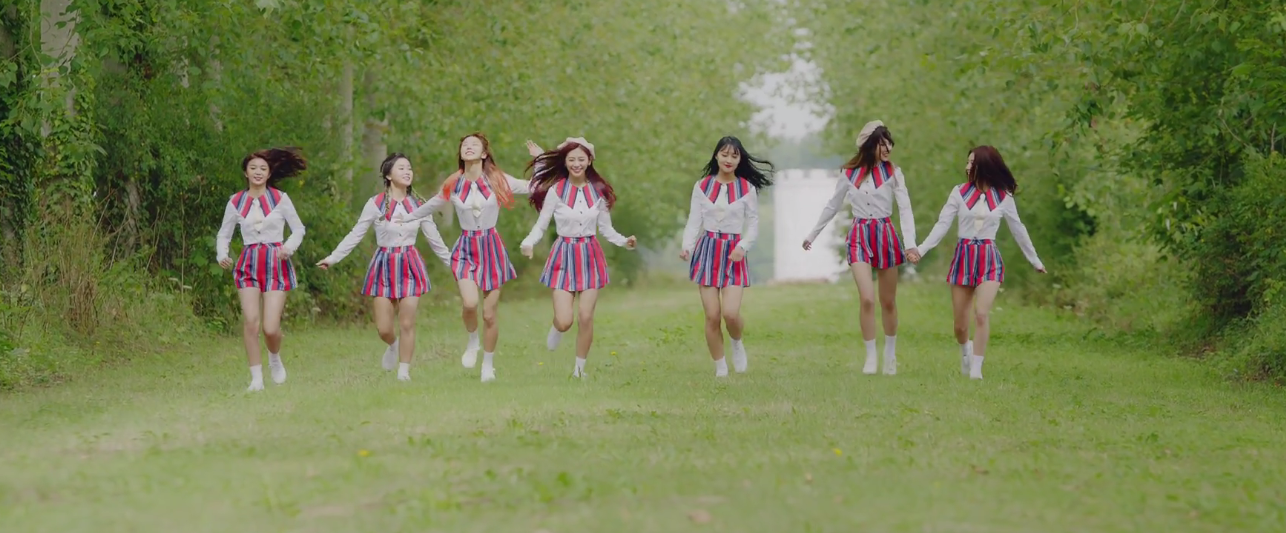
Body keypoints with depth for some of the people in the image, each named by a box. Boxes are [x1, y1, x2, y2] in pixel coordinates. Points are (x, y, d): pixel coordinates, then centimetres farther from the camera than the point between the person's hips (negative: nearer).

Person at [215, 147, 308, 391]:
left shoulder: (280, 199, 3)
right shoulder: (236, 202, 7)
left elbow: (298, 229, 8)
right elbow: (223, 234, 14)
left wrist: (289, 247, -12)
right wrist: (222, 255, -6)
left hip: (276, 263, -1)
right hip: (248, 263, 1)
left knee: (271, 327, -9)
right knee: (250, 320, -16)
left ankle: (275, 359, 26)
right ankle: (256, 377, -5)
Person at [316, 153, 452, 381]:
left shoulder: (418, 205, 4)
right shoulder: (376, 204, -4)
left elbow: (434, 238, 13)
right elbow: (355, 235, -1)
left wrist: (451, 261, 16)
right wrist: (333, 258, -6)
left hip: (410, 265, 1)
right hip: (385, 266, -1)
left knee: (407, 324, -3)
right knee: (383, 328, 0)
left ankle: (404, 372, 10)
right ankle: (393, 346, 35)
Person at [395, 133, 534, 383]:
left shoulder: (498, 180, -2)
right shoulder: (454, 185, 4)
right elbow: (431, 205, 20)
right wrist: (407, 217, 25)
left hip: (492, 247, -1)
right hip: (466, 248, 1)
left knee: (489, 313, -1)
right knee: (470, 303, -23)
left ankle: (488, 364, 20)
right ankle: (472, 342, 9)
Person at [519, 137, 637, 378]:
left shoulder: (598, 191, 2)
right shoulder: (556, 191, -6)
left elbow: (605, 228, 9)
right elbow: (541, 224, -3)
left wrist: (624, 241, -8)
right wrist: (528, 242, -21)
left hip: (590, 256, 2)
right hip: (564, 255, -2)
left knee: (586, 317, -2)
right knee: (564, 321, -9)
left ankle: (580, 368, 14)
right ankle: (556, 328, 30)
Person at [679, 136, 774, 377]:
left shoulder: (747, 189, 3)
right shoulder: (702, 186, 6)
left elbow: (753, 223, 4)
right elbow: (694, 221, 4)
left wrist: (743, 246, -14)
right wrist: (687, 246, -13)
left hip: (734, 254, -1)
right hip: (707, 249, 1)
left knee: (731, 313, -16)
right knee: (712, 316, -3)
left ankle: (737, 344, 18)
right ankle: (720, 368, 10)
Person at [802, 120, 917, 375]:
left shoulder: (893, 173, -1)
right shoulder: (850, 173, 2)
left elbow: (905, 210, -7)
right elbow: (832, 206, 14)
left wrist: (911, 244, -21)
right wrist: (812, 235, 19)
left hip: (885, 235, 0)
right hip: (859, 237, 0)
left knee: (888, 301, 9)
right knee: (867, 299, -15)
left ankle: (890, 355, 26)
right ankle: (870, 356, -3)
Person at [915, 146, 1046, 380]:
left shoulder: (1003, 197, 1)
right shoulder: (960, 192, 0)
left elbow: (1018, 229, 11)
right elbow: (943, 224, -3)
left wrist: (1035, 260, 17)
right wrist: (921, 249, -15)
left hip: (989, 258, -1)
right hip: (963, 256, 1)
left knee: (982, 313, -21)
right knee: (960, 323, 5)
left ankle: (976, 369, -12)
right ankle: (965, 350, 39)